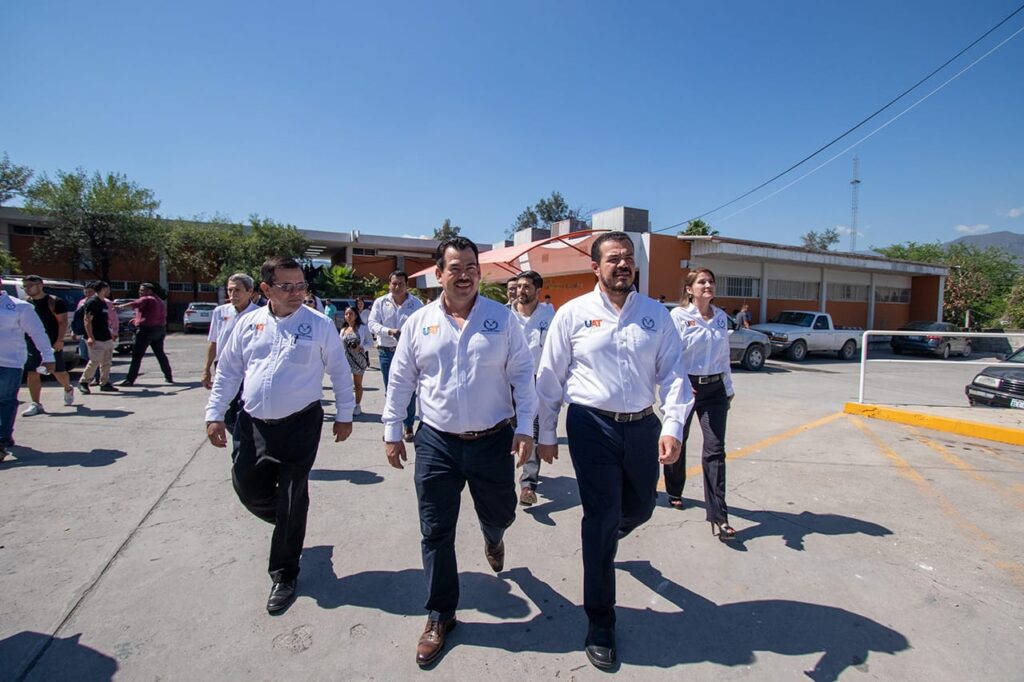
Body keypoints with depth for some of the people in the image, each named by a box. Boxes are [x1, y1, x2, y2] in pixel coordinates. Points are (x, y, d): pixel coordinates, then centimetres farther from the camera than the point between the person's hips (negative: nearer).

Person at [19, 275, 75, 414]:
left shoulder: (55, 302, -6)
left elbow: (63, 321, -10)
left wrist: (59, 340, -18)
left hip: (52, 343, -5)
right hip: (32, 343, 5)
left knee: (58, 371, 5)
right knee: (32, 373, -1)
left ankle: (68, 390, 34)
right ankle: (36, 404, 3)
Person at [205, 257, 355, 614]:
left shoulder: (319, 324, -7)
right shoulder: (248, 323, 4)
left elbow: (340, 371, -1)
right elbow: (227, 371, 11)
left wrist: (344, 416, 0)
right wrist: (214, 415, 7)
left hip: (300, 424, -4)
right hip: (253, 424, 4)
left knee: (292, 500, 5)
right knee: (248, 487, 12)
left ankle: (284, 575, 25)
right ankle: (289, 525, 45)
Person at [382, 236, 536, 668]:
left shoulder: (502, 318, -3)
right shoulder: (419, 322, 1)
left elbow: (522, 375, -2)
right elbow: (400, 381, 6)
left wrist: (524, 427, -7)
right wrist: (392, 432, 7)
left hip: (493, 440, 0)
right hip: (436, 442, 1)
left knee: (500, 515, 16)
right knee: (436, 533, 9)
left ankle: (492, 539, 56)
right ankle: (440, 615, 31)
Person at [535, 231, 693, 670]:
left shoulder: (655, 314, 2)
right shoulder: (574, 314, -4)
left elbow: (673, 374, 1)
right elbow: (550, 378, 0)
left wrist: (673, 427, -12)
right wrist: (547, 433, 2)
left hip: (643, 426, 4)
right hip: (592, 426, -3)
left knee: (640, 508, 20)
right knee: (601, 520, 3)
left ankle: (606, 535, 58)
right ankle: (600, 622, 23)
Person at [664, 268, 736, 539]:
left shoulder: (721, 317, 8)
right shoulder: (678, 315, -8)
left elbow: (724, 356, 15)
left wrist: (729, 388, 19)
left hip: (714, 388, 4)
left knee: (715, 449, -2)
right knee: (678, 442, 13)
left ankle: (718, 517, 1)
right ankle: (674, 492, 38)